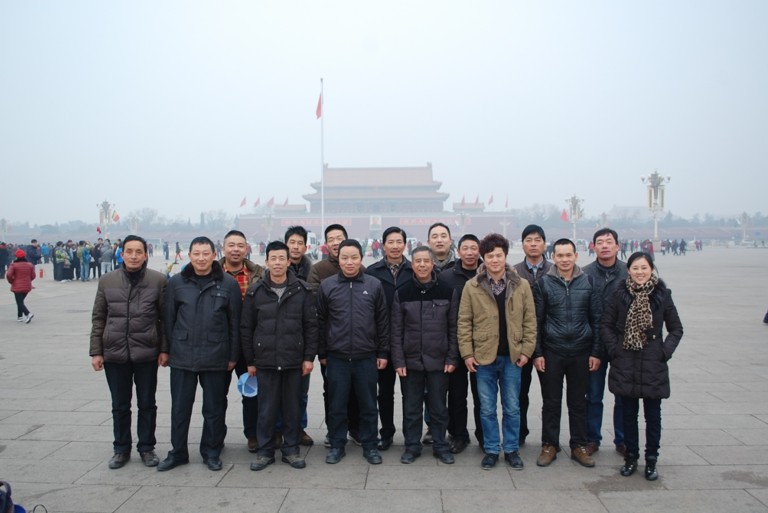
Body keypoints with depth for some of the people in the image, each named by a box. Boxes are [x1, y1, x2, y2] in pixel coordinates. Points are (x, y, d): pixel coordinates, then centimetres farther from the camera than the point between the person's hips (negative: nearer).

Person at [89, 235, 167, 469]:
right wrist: (96, 351, 2)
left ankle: (146, 447, 26)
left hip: (146, 353, -1)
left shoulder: (158, 280, -5)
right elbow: (98, 318, 5)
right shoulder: (107, 281, 1)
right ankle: (121, 448, 29)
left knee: (147, 404, 11)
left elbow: (165, 317, -2)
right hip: (114, 353, 2)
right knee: (120, 405, 13)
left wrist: (164, 349, -4)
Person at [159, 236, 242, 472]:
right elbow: (169, 319, 6)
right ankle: (178, 452, 27)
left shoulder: (228, 284, -4)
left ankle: (211, 452, 27)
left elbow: (235, 323, -2)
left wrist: (233, 356, -2)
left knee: (214, 409, 10)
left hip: (216, 358, -1)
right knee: (180, 407, 11)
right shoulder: (176, 282, 1)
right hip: (182, 357, 2)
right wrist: (170, 349, 5)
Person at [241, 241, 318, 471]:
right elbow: (246, 328, 4)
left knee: (293, 407, 9)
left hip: (294, 360, 0)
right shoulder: (255, 291, 0)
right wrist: (250, 361, 3)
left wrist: (309, 356, -3)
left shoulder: (303, 290, -1)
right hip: (265, 360, 0)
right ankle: (265, 451, 22)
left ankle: (291, 449, 24)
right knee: (267, 408, 7)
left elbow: (311, 325, 1)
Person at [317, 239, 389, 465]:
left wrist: (383, 352, 2)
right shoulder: (327, 286, 0)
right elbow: (321, 322, 5)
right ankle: (336, 445, 25)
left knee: (368, 405, 10)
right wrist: (322, 353, 5)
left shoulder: (374, 285, -1)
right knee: (336, 405, 10)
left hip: (366, 357, 0)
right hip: (337, 357, 0)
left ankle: (370, 445, 25)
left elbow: (382, 321, 3)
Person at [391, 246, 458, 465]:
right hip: (410, 361, 1)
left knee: (438, 407, 9)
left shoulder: (448, 292, -1)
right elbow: (396, 330, 1)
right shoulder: (402, 293, 0)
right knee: (411, 408, 9)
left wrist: (452, 358, -2)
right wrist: (398, 361, -4)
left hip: (438, 361, 0)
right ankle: (412, 446, 24)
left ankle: (441, 446, 25)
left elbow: (453, 328, 2)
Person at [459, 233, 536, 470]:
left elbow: (530, 320, 3)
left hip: (512, 357, 1)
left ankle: (512, 449, 27)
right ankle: (491, 450, 24)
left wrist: (527, 350, -3)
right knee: (487, 409, 10)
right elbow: (464, 322, -1)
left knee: (512, 408, 12)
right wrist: (467, 353, -5)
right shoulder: (472, 286, -3)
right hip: (483, 356, 0)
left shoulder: (522, 285, 0)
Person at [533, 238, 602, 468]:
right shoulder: (544, 283, -1)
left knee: (579, 402, 11)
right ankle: (549, 445, 20)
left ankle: (579, 446, 23)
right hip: (551, 352, -1)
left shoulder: (587, 282, 2)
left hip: (581, 352, 1)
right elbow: (537, 320, 0)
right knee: (551, 402, 8)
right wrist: (537, 353, -4)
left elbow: (596, 319, 5)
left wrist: (596, 352, 0)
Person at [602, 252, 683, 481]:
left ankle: (651, 460, 22)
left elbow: (676, 328, 5)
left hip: (653, 366, 0)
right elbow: (607, 324, 4)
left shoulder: (662, 295, -2)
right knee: (629, 414, 11)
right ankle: (631, 457, 25)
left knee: (653, 415, 8)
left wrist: (665, 351, -5)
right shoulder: (620, 295, -1)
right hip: (625, 365, 1)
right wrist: (614, 349, -5)